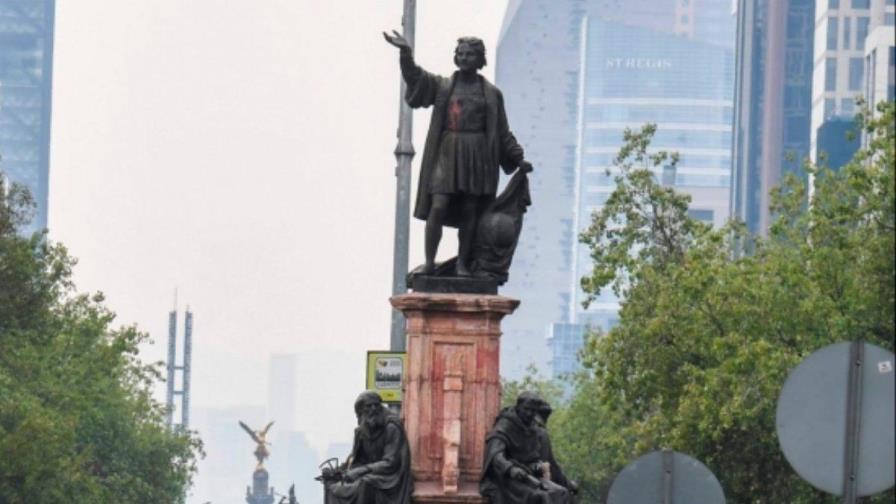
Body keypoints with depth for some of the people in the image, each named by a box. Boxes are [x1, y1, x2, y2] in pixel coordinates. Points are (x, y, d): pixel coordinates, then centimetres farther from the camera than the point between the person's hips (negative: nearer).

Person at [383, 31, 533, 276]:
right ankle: (429, 261, -8)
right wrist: (406, 53, -24)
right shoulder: (442, 86, 9)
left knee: (469, 212, -1)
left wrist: (517, 159, 6)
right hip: (447, 153, -1)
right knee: (438, 207, -12)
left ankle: (462, 264, 6)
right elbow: (415, 79, -8)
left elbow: (502, 132, 14)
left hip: (477, 157, 1)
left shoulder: (491, 93, 11)